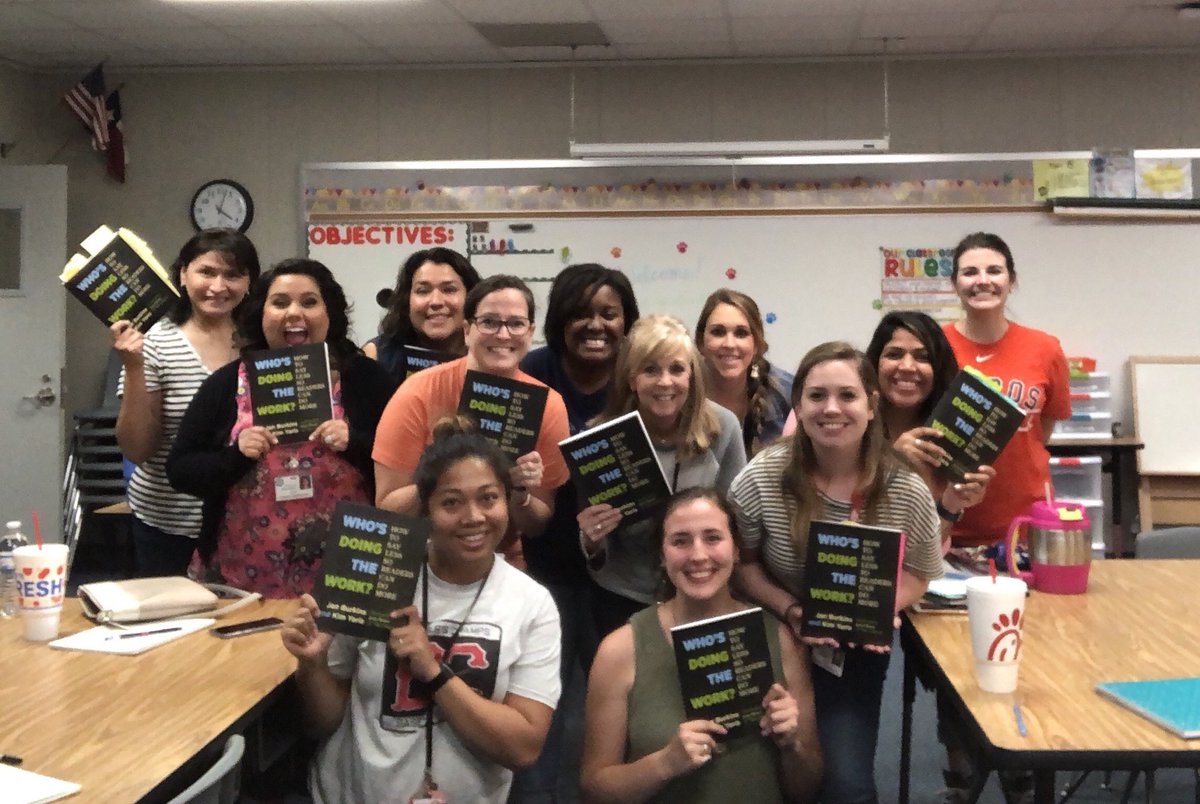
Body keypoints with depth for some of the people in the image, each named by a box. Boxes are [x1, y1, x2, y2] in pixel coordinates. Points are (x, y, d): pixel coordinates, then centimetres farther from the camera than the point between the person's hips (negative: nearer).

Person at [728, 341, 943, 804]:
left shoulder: (905, 491, -15)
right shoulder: (762, 478, -16)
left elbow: (916, 574, -1)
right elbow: (739, 561, -5)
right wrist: (788, 610, -20)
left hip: (855, 654, 0)